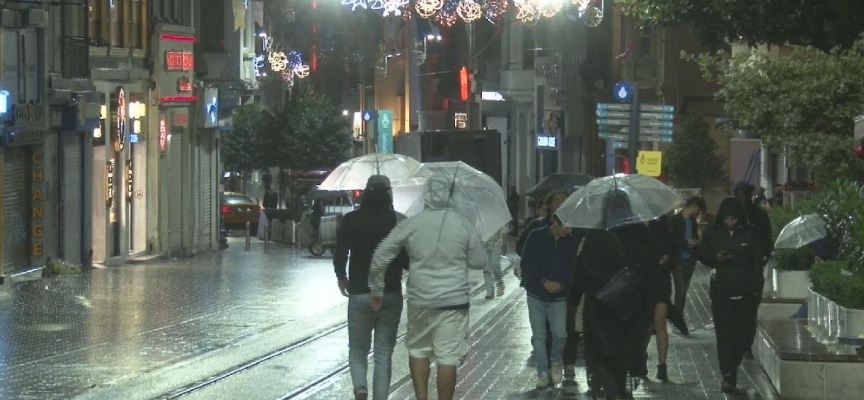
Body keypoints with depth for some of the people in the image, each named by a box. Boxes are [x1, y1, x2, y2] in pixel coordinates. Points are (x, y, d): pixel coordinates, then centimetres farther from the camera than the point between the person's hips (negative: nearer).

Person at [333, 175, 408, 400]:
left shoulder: (351, 220, -4)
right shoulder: (399, 221, -4)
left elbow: (340, 257, -4)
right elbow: (408, 261, -4)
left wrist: (342, 278, 15)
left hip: (359, 295, 0)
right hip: (391, 296, 0)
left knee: (358, 350, 11)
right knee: (383, 355, 9)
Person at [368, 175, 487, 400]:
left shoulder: (410, 225, -3)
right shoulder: (463, 225, -4)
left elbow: (379, 259, -2)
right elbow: (479, 262, 5)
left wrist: (377, 291, 11)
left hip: (420, 300, 1)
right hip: (454, 301, -1)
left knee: (418, 350, 18)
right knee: (448, 358, 1)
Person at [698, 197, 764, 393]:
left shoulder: (750, 233, 1)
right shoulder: (712, 233, 1)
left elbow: (757, 261, 6)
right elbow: (702, 255, 11)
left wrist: (756, 288, 0)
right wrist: (715, 258, -11)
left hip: (745, 292, 0)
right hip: (721, 292, 0)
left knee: (744, 334, 1)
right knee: (724, 334, -6)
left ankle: (731, 368, 25)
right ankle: (728, 375, -5)